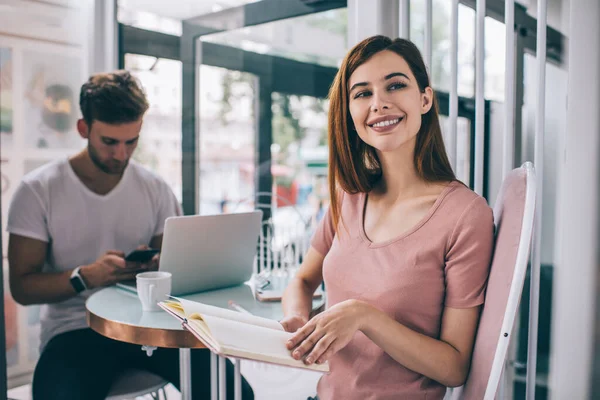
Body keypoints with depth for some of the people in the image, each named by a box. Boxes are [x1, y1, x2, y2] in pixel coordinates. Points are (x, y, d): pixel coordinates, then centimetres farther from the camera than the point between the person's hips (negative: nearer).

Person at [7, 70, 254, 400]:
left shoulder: (156, 190, 5)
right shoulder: (37, 191, -2)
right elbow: (22, 286, -3)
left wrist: (156, 267, -15)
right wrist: (87, 276, -22)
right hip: (74, 329, -2)